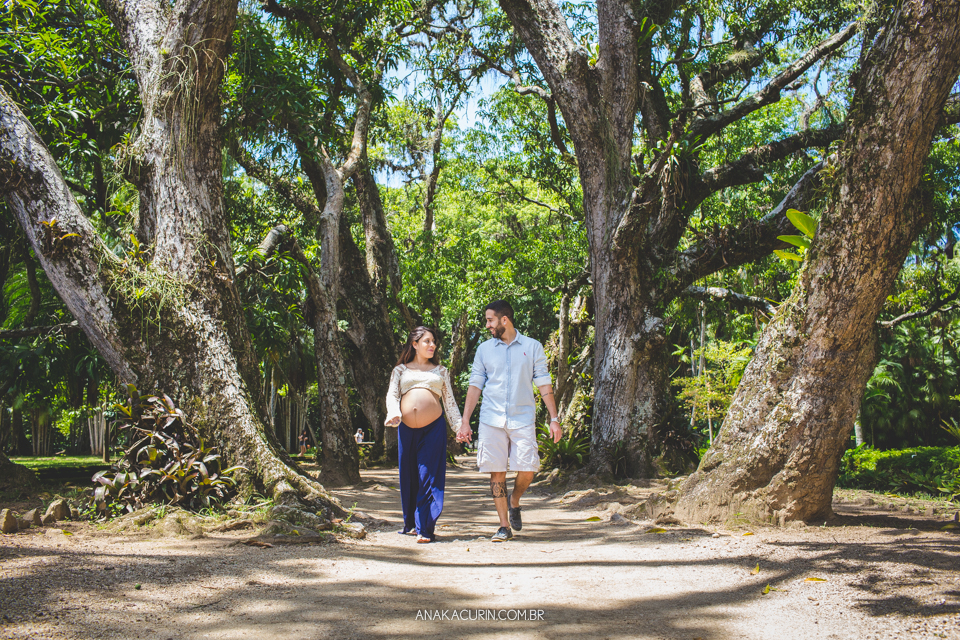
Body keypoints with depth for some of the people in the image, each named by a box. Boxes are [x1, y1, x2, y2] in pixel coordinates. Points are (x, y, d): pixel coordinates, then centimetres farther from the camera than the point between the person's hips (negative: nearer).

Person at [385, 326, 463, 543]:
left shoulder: (440, 371, 18)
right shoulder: (400, 370, 16)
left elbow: (449, 401, 18)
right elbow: (392, 395, 5)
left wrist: (458, 425, 9)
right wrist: (393, 413, -15)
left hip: (434, 428, -1)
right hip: (407, 429, 1)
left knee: (429, 477, -6)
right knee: (408, 476, 7)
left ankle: (425, 528, -5)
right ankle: (410, 523, 23)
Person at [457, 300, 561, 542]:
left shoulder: (532, 347, 5)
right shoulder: (484, 349, 10)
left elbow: (544, 385, 6)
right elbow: (475, 386, 10)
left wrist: (554, 418, 0)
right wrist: (465, 422, 4)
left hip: (523, 418, -1)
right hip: (492, 420, 1)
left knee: (528, 469, -7)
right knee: (497, 472, -1)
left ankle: (514, 502, 24)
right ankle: (504, 526, 9)